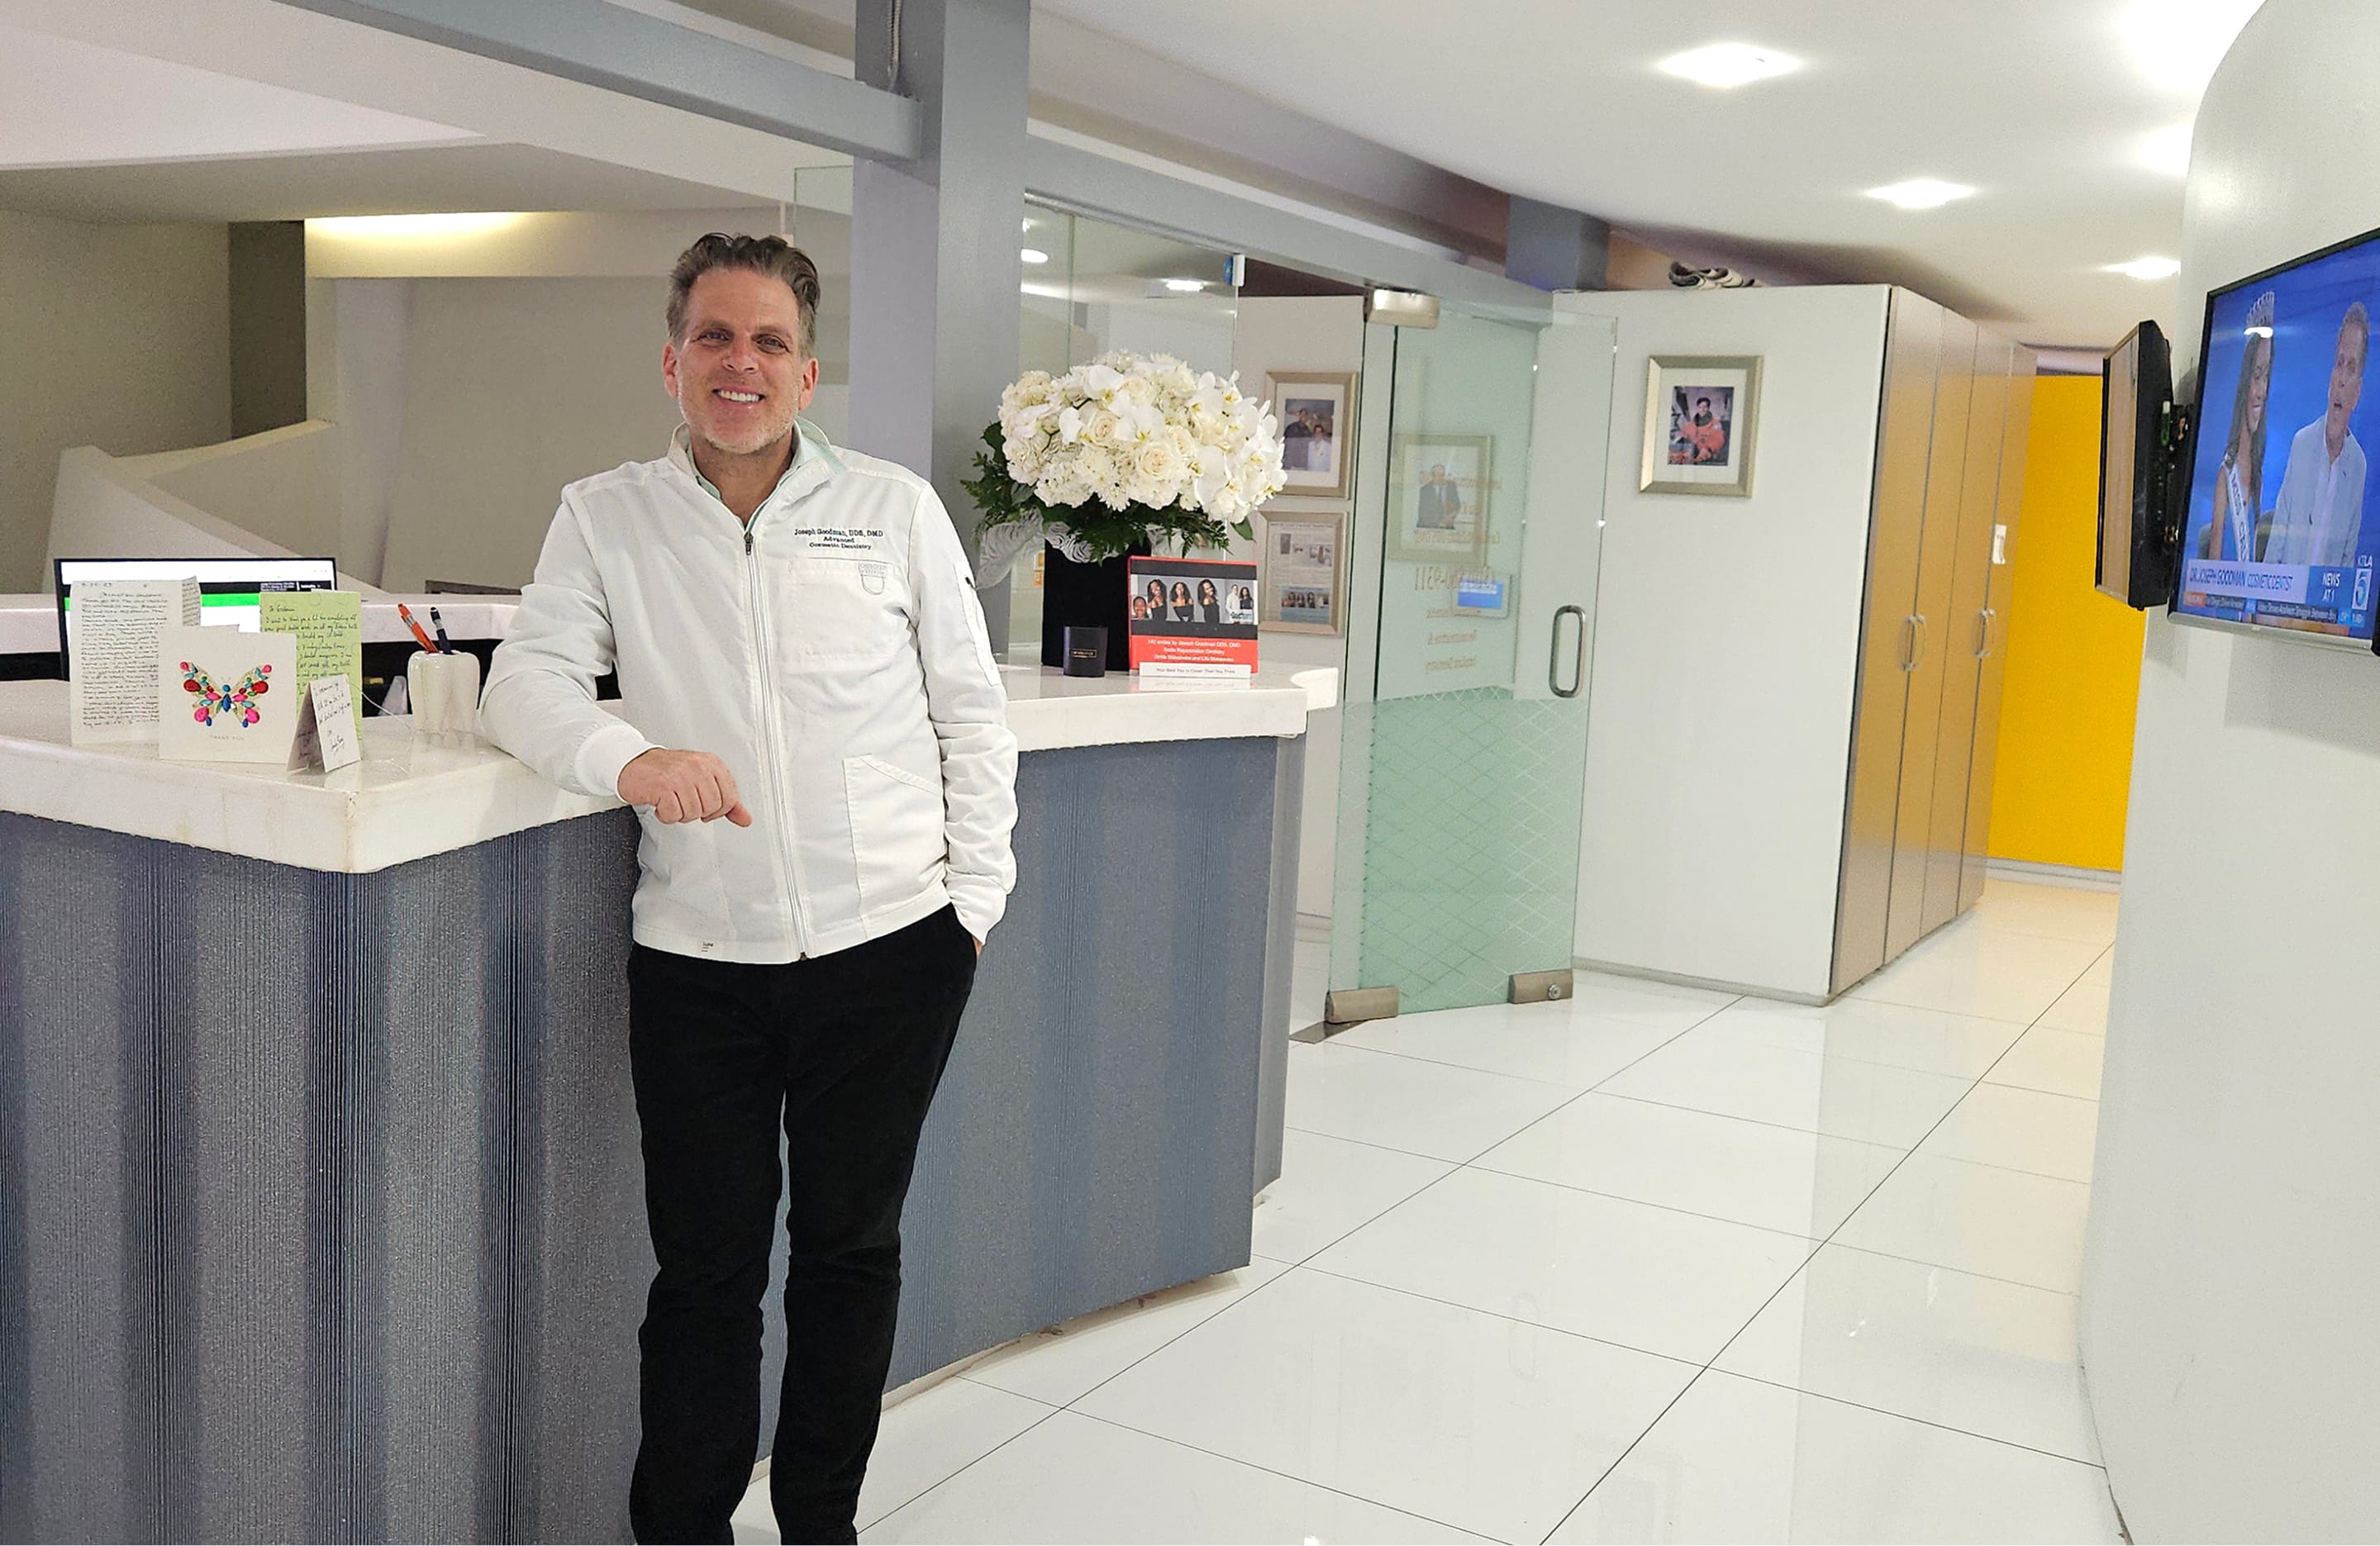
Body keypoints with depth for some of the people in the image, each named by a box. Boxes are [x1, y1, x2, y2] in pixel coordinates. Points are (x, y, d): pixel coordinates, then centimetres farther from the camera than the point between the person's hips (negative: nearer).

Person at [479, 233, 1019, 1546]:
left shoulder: (894, 506, 5)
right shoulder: (603, 516, 6)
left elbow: (972, 713, 7)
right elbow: (524, 685, -3)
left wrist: (976, 897, 2)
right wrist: (630, 758, -24)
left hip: (891, 950, 1)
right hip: (697, 960, 0)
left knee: (851, 1250, 13)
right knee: (704, 1269, 6)